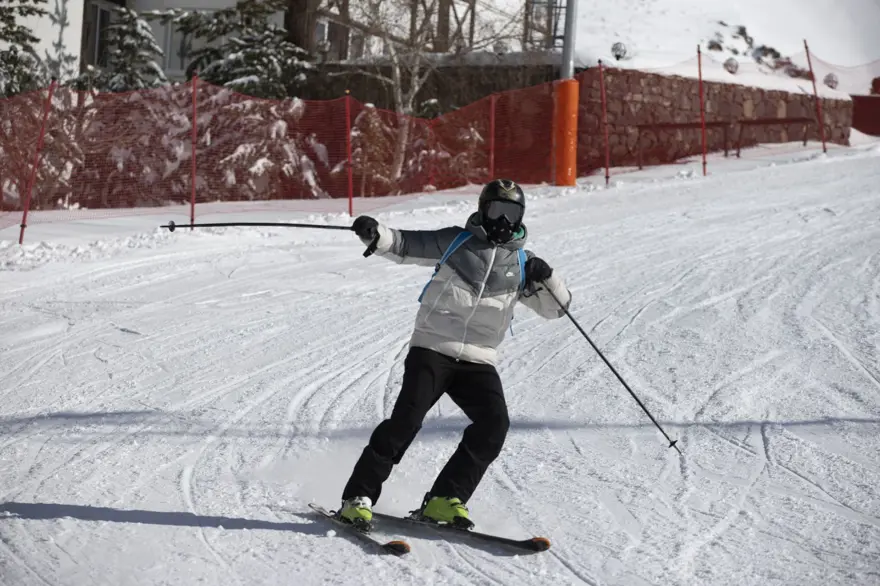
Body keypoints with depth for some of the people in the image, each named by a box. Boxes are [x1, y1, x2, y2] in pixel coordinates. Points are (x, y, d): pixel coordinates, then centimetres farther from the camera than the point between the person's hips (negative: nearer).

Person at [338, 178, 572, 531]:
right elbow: (405, 245, 3)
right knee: (407, 418, -18)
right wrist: (375, 234, -18)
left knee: (494, 424, -16)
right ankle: (358, 499, -12)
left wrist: (546, 277, -8)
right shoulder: (456, 242, 7)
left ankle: (444, 501, -8)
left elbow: (555, 307, 13)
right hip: (432, 347, -3)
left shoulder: (521, 263, 14)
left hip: (478, 360, 3)